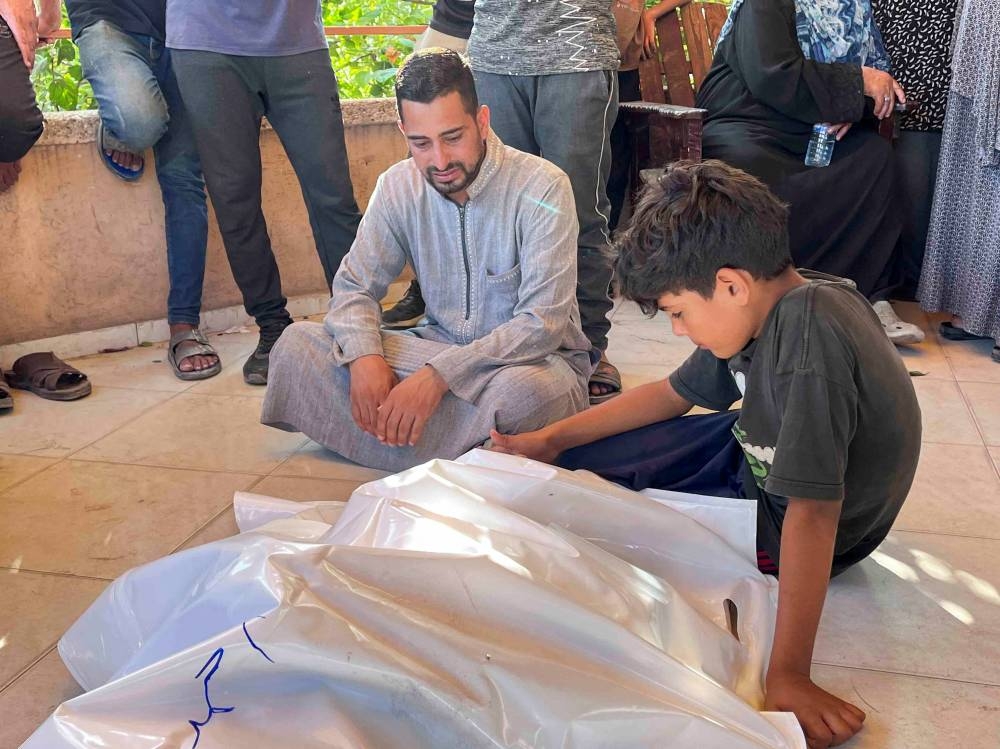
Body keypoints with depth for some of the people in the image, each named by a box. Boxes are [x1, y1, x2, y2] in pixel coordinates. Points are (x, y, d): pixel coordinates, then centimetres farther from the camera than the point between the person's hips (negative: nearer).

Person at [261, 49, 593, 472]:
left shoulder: (542, 187, -18)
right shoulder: (397, 187, -2)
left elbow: (543, 323, -24)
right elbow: (353, 287, 1)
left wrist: (440, 374, -34)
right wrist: (364, 355, -22)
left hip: (533, 357, -4)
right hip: (439, 344, 5)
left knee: (521, 389, -42)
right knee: (298, 344, -11)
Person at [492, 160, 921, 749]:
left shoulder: (810, 337, -35)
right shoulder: (763, 307, -9)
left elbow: (812, 511, -37)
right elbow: (675, 393, 4)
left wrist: (789, 674, -34)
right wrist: (550, 441, 4)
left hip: (781, 525, -7)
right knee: (581, 459, 4)